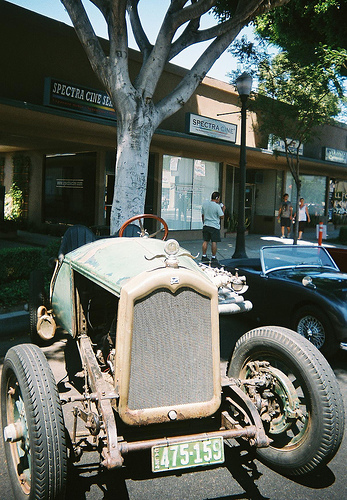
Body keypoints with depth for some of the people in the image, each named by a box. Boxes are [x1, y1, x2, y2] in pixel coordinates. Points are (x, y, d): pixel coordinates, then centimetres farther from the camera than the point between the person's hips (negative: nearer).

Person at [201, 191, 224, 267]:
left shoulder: (205, 203, 4)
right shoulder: (217, 206, -14)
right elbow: (221, 216, -8)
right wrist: (223, 209, 6)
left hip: (206, 225, 6)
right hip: (214, 226, -6)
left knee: (205, 241, 11)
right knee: (214, 242, 1)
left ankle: (204, 257, 15)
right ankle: (213, 258, 6)